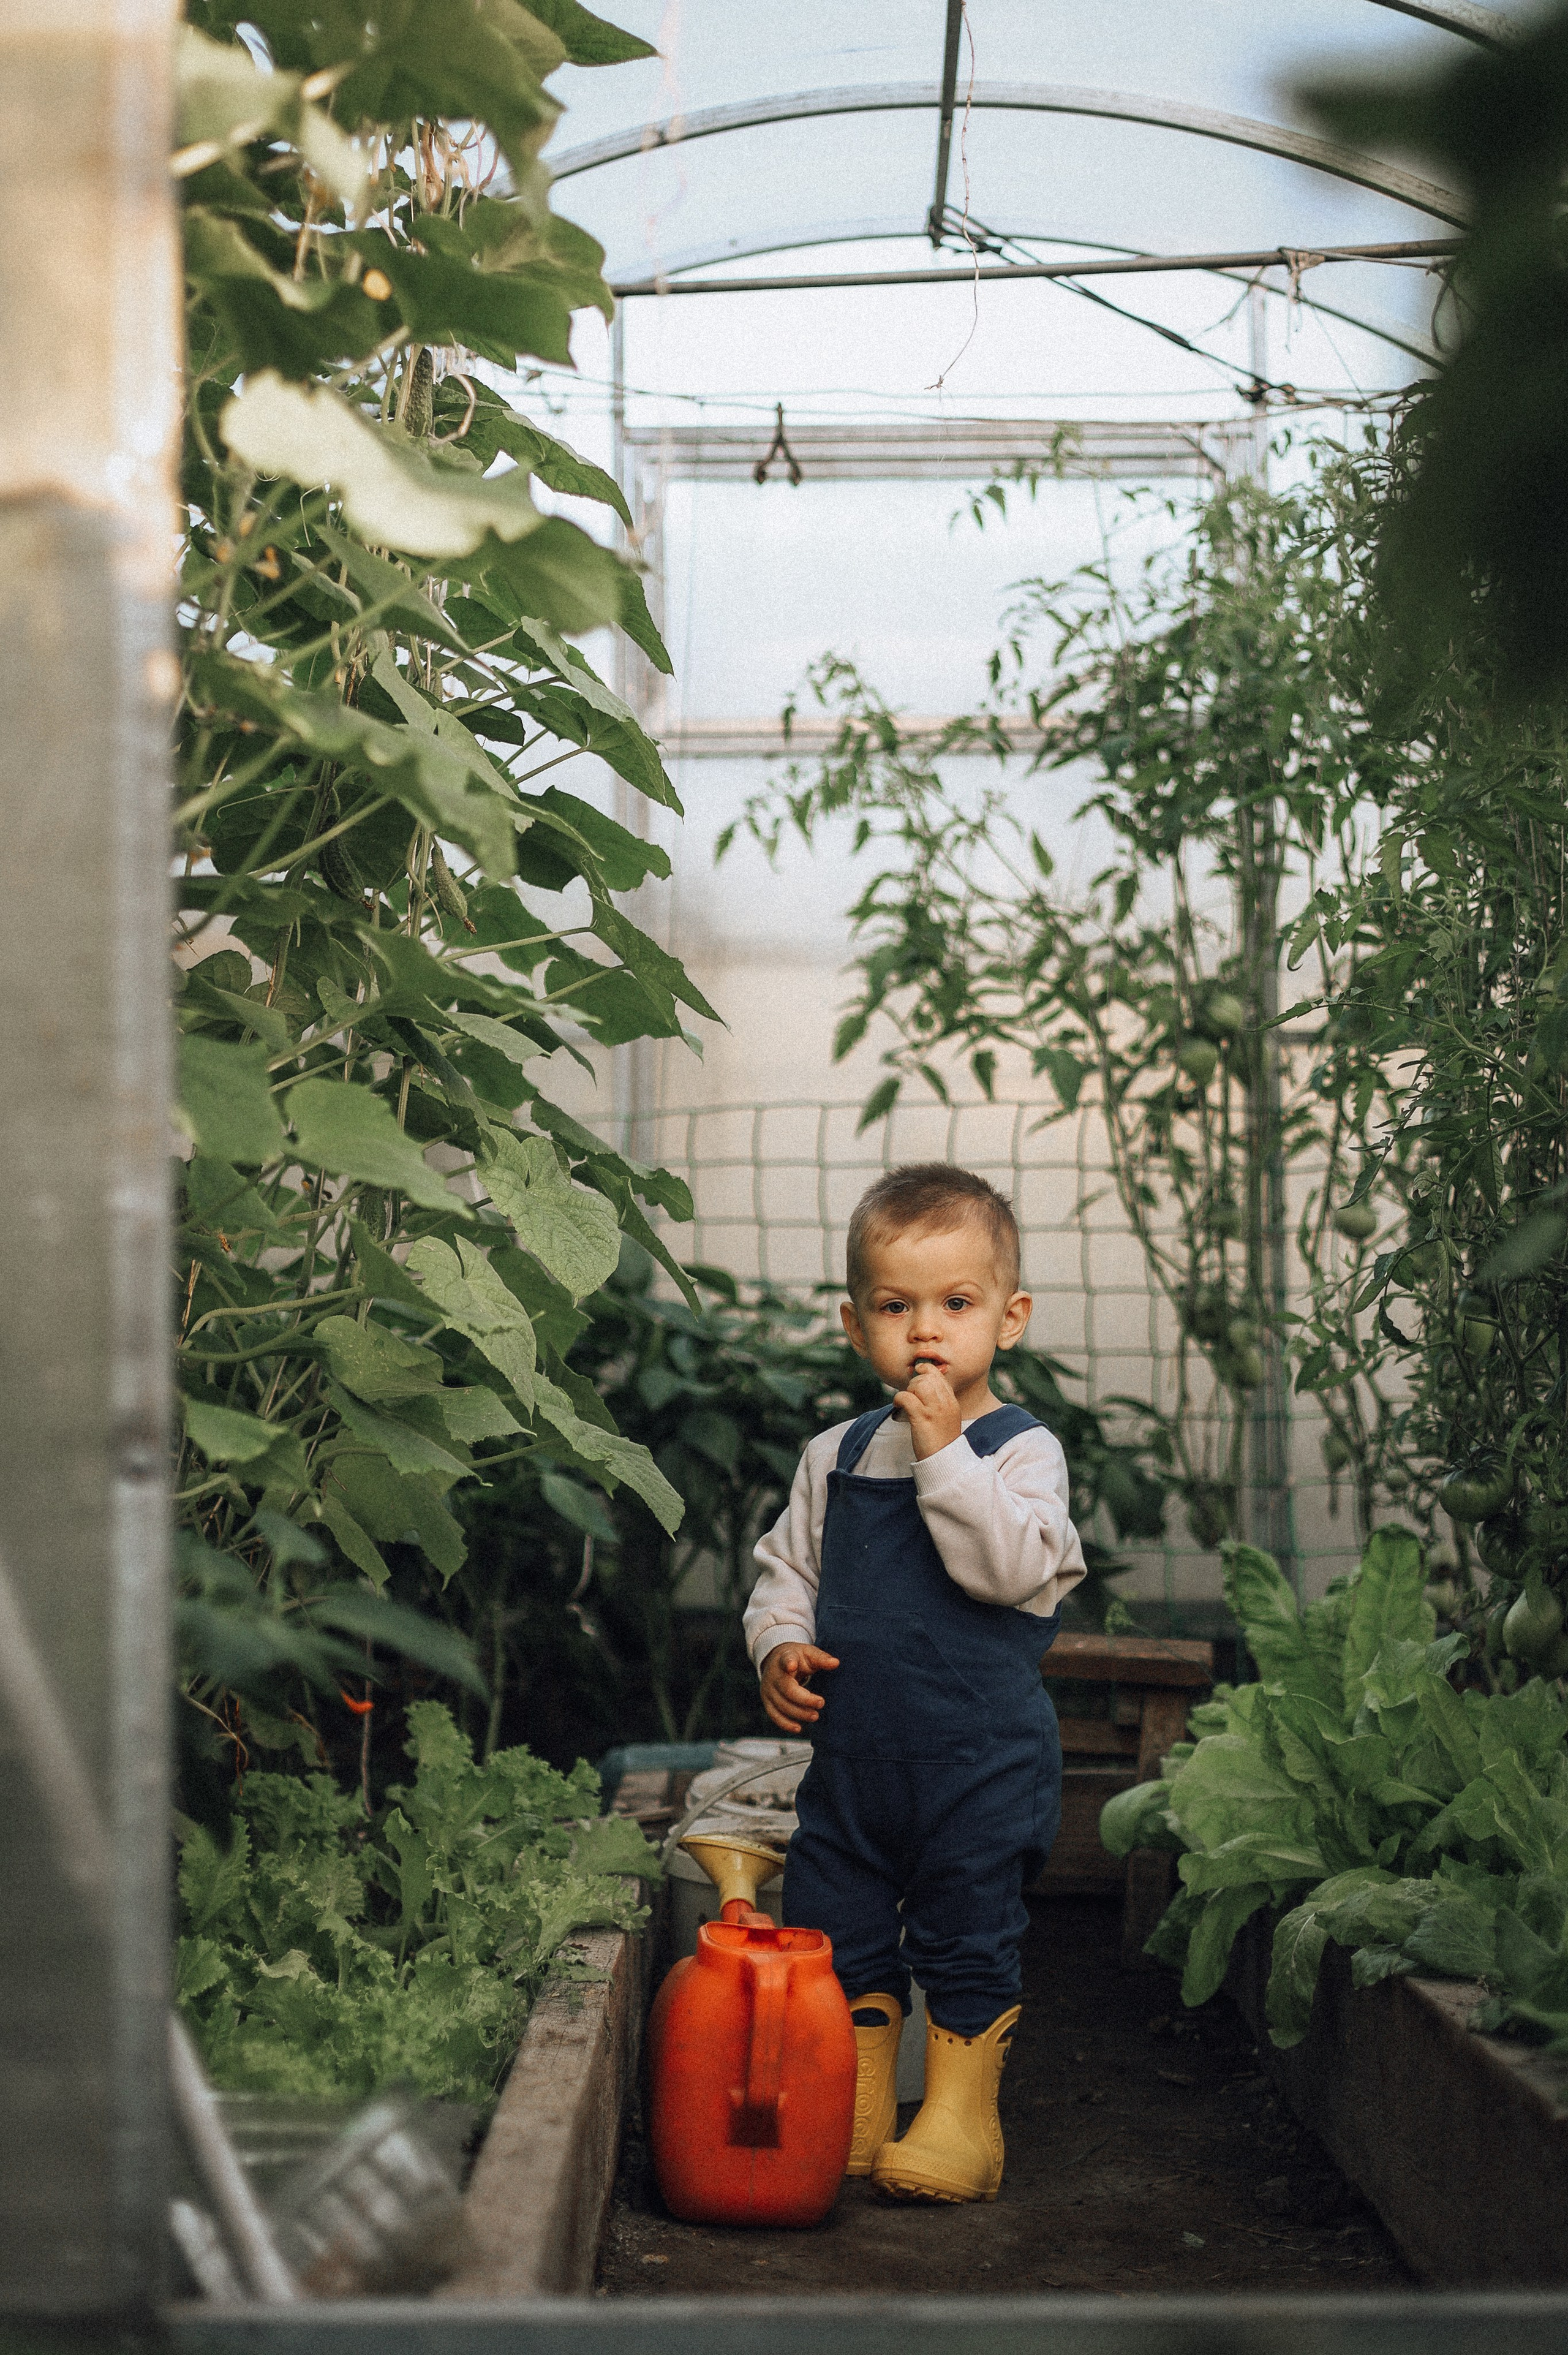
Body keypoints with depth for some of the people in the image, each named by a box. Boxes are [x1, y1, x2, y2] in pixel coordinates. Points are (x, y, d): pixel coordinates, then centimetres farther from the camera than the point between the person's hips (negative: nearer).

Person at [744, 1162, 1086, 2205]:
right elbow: (787, 1565, 16)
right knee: (834, 1933, 11)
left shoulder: (1020, 1449, -8)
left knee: (968, 1939, 3)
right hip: (851, 1750, 5)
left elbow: (1011, 1568, -24)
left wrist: (945, 1454, -26)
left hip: (982, 1756, -5)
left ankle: (963, 2120, 18)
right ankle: (855, 2117, 26)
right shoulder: (837, 1456, 8)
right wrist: (780, 1644, -3)